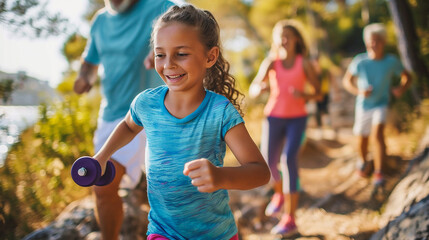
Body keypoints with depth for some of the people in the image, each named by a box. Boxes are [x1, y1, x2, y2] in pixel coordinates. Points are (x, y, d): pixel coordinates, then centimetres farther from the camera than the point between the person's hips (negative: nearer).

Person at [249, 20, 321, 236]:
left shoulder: (304, 63, -6)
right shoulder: (270, 62, -3)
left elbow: (318, 92, 0)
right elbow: (253, 91, -7)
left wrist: (303, 95, -23)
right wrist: (262, 87, -31)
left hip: (297, 118, -2)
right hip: (273, 118, 3)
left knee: (289, 159, -21)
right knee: (269, 163, 7)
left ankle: (289, 219, -16)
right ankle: (280, 193, 43)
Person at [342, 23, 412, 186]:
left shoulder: (392, 61, -11)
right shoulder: (360, 61, -14)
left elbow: (407, 76, 5)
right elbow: (347, 80, -4)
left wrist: (401, 88, -16)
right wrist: (358, 91, -22)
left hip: (381, 105, -1)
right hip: (363, 105, 1)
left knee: (378, 133, -23)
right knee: (362, 138, 15)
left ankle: (379, 172, -19)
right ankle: (363, 162, 46)